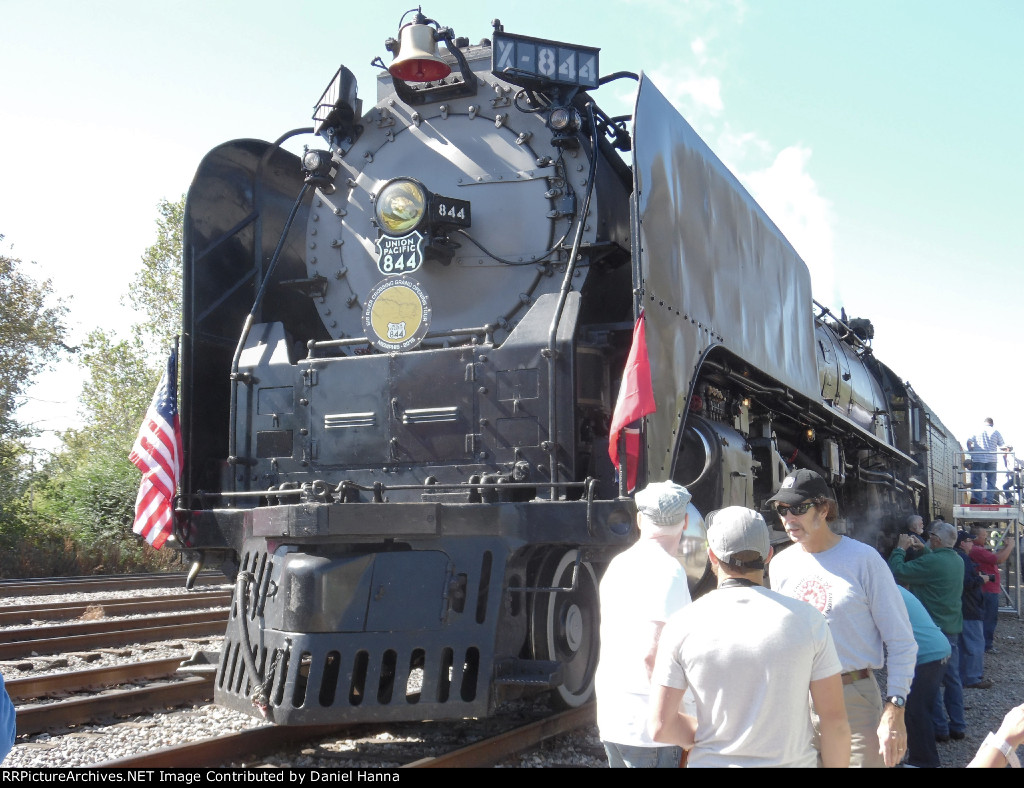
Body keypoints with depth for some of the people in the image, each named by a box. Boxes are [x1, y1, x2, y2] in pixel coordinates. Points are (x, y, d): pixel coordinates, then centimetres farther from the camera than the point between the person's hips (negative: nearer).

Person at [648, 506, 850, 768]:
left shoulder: (683, 625, -8)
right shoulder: (807, 619, -7)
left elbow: (660, 727, -8)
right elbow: (835, 720, -5)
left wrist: (710, 734, 7)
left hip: (713, 761, 0)